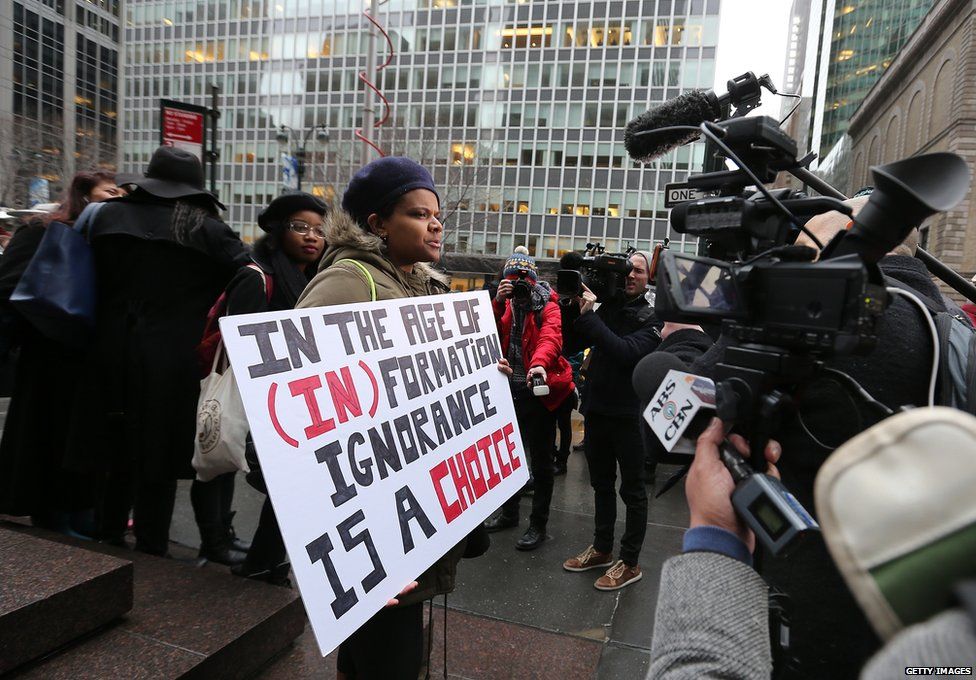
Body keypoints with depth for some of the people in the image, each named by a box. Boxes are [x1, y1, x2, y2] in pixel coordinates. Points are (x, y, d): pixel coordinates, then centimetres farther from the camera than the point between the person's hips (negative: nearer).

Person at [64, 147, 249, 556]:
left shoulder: (109, 216, 6)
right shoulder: (206, 228, -5)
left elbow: (95, 280, 12)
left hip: (113, 352, 4)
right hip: (173, 361, -3)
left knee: (117, 448, 18)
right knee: (159, 456, 5)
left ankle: (109, 536, 31)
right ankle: (150, 549, 14)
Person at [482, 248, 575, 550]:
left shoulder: (548, 307, -9)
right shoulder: (505, 304, 8)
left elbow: (550, 337, -29)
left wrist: (540, 364, -50)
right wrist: (497, 303, -17)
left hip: (538, 391, -6)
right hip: (509, 390, 6)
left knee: (540, 462, 4)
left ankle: (538, 525, 18)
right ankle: (509, 512, 38)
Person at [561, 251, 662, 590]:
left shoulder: (651, 318, -8)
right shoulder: (606, 307, 7)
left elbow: (625, 352, -25)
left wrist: (587, 315, -24)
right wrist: (574, 309, -8)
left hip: (628, 414, -5)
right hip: (596, 409, 6)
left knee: (632, 491, 7)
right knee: (601, 484, 18)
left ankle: (630, 563, 20)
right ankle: (601, 549, 35)